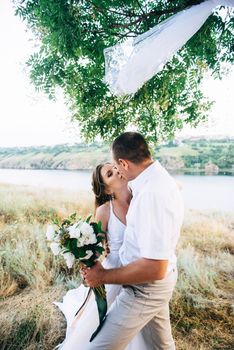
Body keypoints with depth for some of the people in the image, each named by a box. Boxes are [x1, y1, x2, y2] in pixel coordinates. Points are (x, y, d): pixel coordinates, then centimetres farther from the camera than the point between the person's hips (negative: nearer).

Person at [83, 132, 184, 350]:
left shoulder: (153, 193, -32)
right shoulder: (159, 178, 0)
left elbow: (154, 269, -32)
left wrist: (103, 276, -21)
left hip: (146, 288, -9)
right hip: (158, 283, 9)